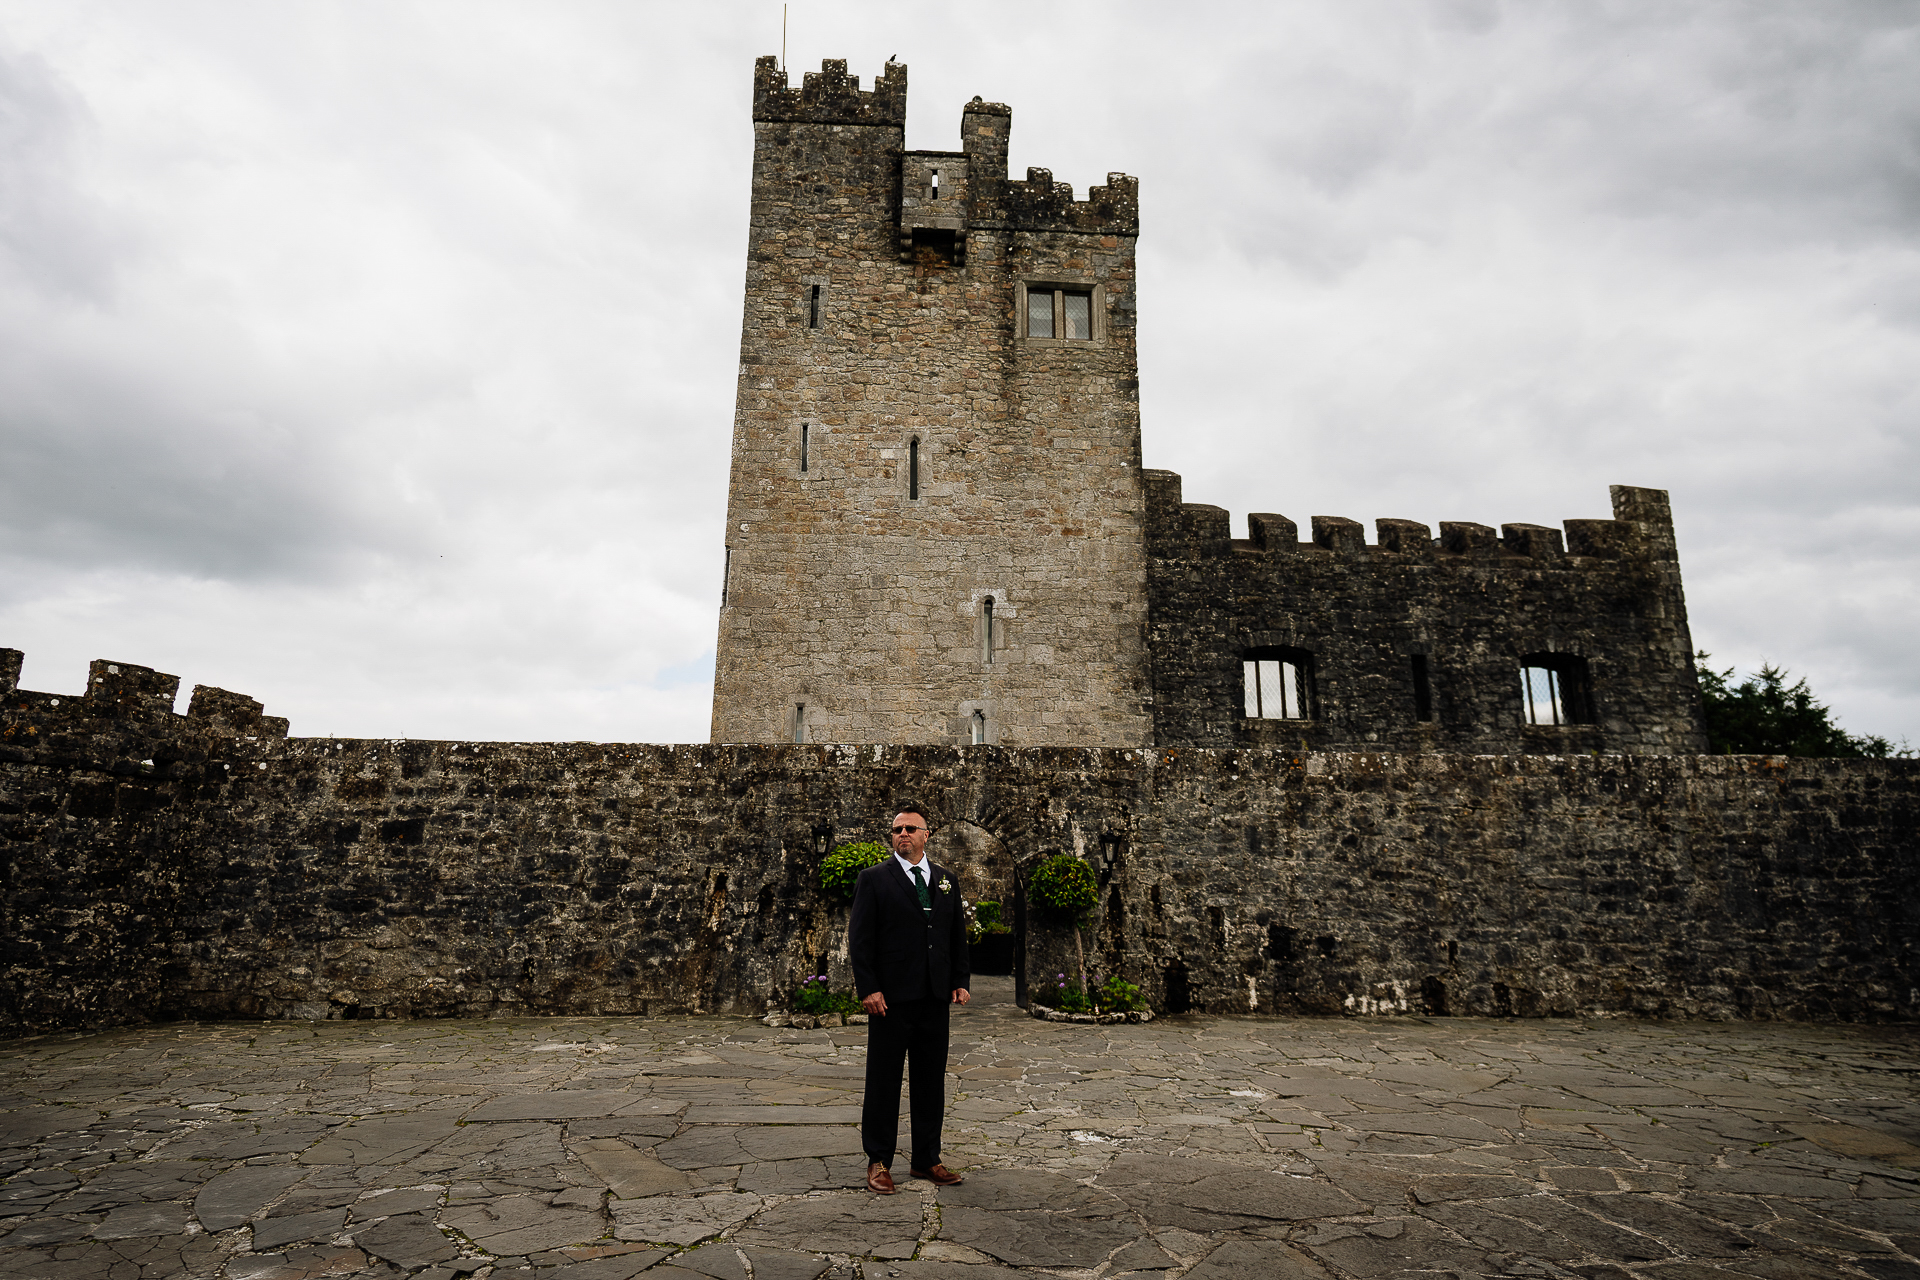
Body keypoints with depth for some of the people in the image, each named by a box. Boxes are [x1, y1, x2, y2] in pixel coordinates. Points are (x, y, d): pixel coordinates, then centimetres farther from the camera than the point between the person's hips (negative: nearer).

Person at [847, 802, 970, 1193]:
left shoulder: (947, 880, 11)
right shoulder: (874, 879, -2)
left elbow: (958, 935, 15)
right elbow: (859, 939, -6)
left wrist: (961, 981, 5)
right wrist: (868, 988, -13)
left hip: (935, 998, 5)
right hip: (890, 997, -4)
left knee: (931, 1080, 11)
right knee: (884, 1081, 4)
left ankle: (926, 1159, 24)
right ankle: (878, 1161, 17)